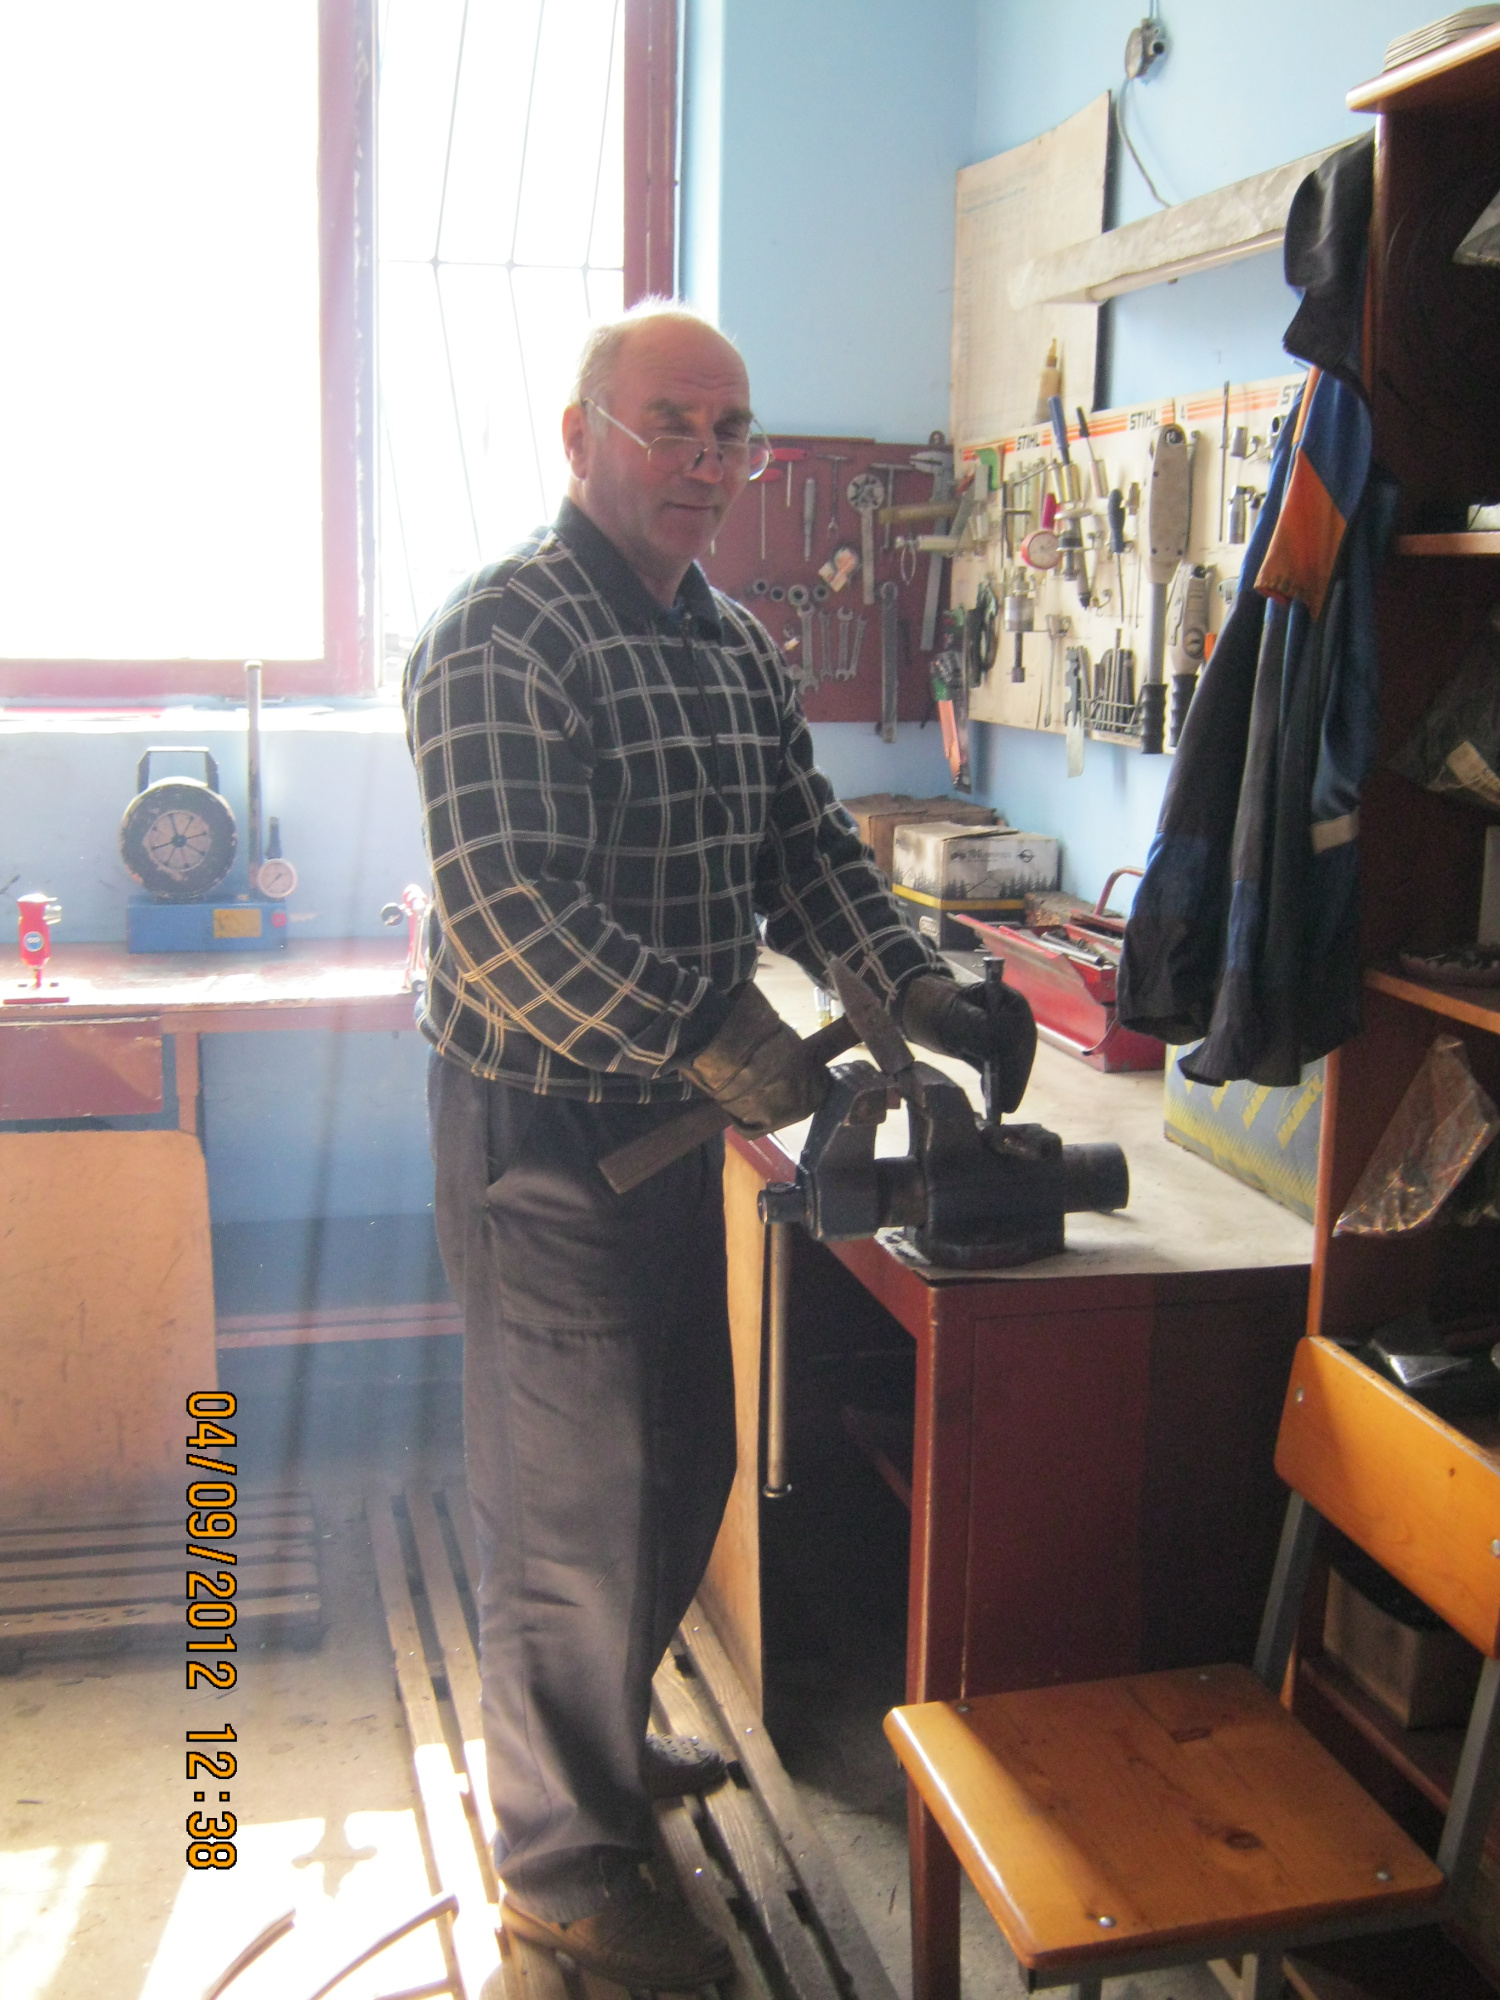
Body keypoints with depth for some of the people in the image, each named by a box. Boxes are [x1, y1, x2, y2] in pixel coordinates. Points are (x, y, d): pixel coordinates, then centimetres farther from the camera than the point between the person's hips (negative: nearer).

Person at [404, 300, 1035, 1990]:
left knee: (680, 1467, 20)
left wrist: (917, 989, -5)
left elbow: (807, 847, 11)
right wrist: (713, 1042, -31)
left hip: (671, 1106, 9)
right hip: (540, 1123, -8)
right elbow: (506, 920, -27)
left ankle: (602, 1738, 44)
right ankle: (563, 1862, 23)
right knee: (572, 1494, 3)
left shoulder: (735, 644, 10)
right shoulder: (499, 639, -17)